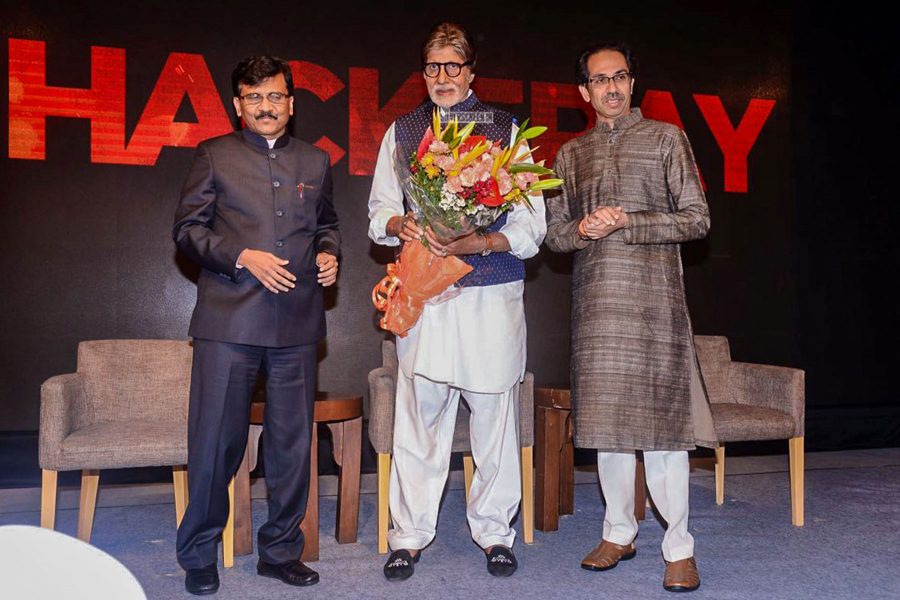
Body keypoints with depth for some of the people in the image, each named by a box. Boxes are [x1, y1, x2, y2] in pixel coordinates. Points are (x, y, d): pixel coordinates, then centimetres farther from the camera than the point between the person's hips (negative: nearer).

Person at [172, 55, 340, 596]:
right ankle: (199, 554, 19)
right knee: (216, 439, 0)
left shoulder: (316, 161, 16)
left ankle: (281, 549, 24)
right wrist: (242, 257, -12)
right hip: (229, 318, -3)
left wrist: (329, 253, 4)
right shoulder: (214, 156, 6)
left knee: (292, 440, 9)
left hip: (298, 322, 3)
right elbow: (187, 227, 2)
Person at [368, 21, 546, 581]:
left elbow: (532, 224, 2)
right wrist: (402, 226, -5)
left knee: (494, 414, 4)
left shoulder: (506, 129, 5)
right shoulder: (403, 131, 14)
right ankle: (411, 534, 17)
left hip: (492, 291, -1)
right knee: (417, 418, 3)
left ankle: (495, 533, 20)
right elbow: (379, 211, 17)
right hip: (422, 291, 2)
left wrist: (480, 242, -14)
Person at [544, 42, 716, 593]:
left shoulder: (665, 138, 6)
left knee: (660, 413, -6)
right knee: (606, 415, 6)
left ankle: (679, 547, 4)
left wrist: (628, 223, -10)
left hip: (654, 296, -3)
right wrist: (583, 229, -7)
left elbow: (697, 219, 0)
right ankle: (620, 532, 20)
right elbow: (553, 232, 15)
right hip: (596, 299, 4)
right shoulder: (571, 154, 16)